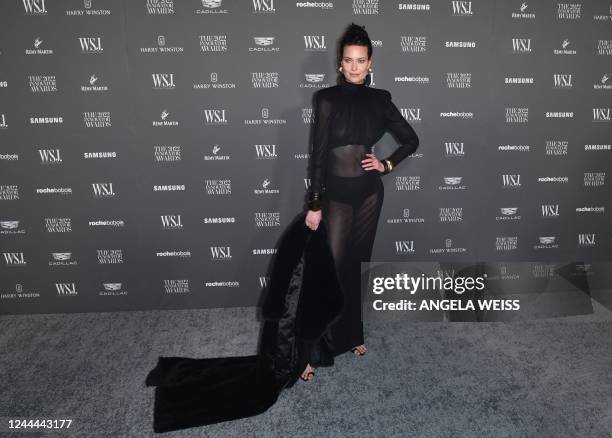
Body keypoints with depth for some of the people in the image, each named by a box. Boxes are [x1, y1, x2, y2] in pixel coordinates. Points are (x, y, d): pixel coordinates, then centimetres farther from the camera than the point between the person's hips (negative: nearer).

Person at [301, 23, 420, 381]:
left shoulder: (379, 99, 5)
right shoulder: (328, 99, -4)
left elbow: (411, 140, 14)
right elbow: (319, 152, -8)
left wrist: (387, 164, 0)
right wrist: (315, 204, -11)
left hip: (369, 192, 3)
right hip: (336, 193, -3)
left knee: (356, 266, 13)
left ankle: (353, 335, 30)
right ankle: (315, 351, 7)